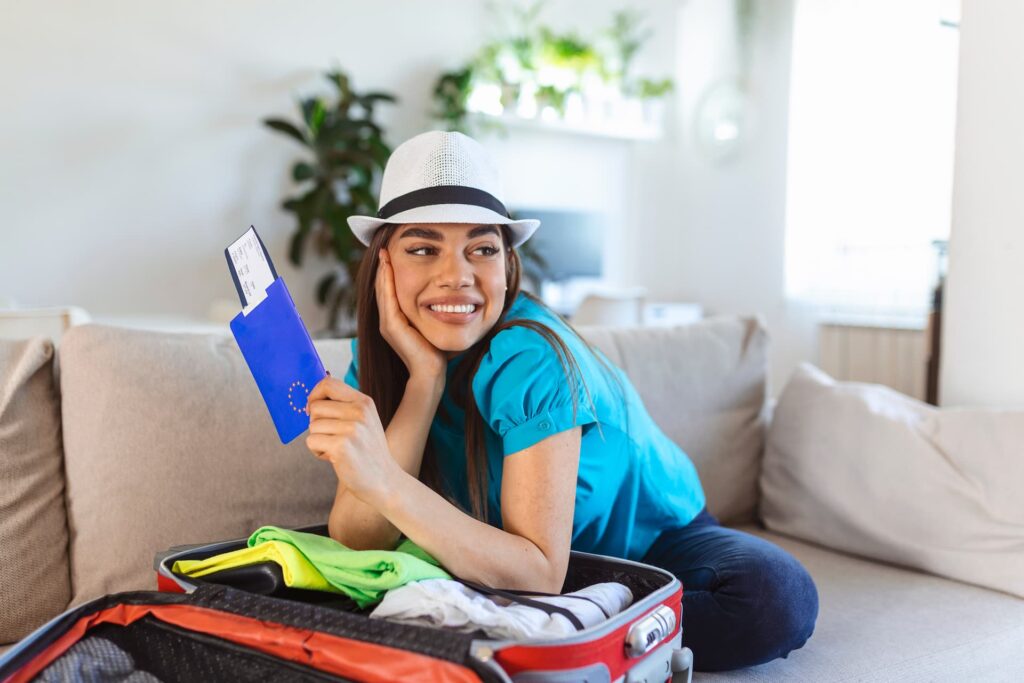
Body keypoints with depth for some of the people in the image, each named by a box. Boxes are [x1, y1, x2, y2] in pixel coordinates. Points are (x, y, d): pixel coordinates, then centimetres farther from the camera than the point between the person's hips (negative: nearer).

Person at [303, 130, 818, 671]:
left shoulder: (529, 358, -30)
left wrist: (384, 481, -47)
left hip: (654, 540, -5)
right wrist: (424, 380, -32)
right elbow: (353, 542, -24)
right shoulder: (379, 350, -15)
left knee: (778, 598, -30)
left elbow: (542, 574, -35)